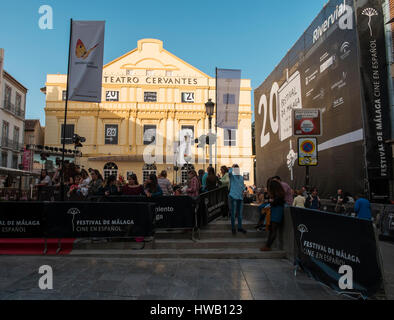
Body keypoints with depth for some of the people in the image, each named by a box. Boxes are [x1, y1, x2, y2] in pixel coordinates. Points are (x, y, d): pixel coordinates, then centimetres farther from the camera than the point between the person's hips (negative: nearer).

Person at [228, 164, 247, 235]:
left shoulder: (241, 177, 14)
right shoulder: (232, 176, -2)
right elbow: (229, 172, -25)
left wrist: (243, 189, 2)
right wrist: (232, 167, -16)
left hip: (240, 197, 5)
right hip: (233, 196, -5)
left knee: (240, 213, 12)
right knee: (233, 213, 0)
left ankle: (240, 227, 23)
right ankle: (233, 228, 9)